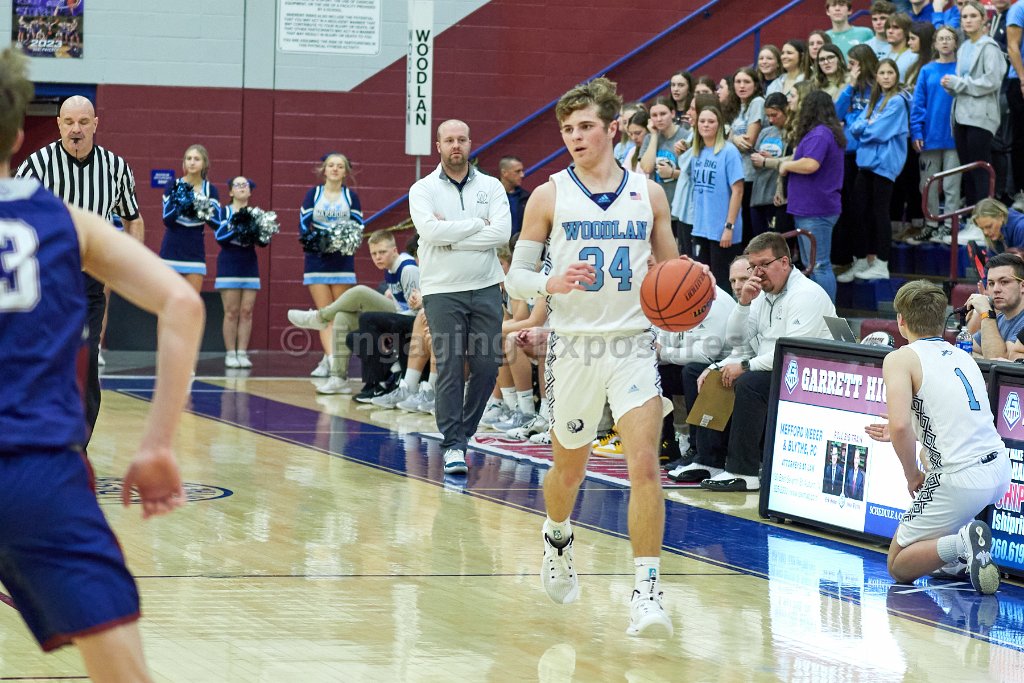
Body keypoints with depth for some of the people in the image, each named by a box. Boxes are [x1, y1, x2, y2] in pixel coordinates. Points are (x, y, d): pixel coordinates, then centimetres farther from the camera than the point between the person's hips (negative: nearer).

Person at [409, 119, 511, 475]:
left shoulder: (491, 187, 6)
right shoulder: (423, 189, 2)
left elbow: (502, 233, -9)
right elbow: (429, 229, -16)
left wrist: (451, 237, -13)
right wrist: (477, 224, -11)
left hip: (485, 288, 2)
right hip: (442, 290, -2)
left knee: (487, 367, 3)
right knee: (449, 369, -7)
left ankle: (464, 431, 21)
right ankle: (453, 445, -5)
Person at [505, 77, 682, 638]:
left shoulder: (648, 194, 5)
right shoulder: (549, 196, 0)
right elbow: (515, 276, 1)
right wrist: (551, 284, -20)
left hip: (634, 344, 0)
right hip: (574, 344, 0)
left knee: (645, 464, -17)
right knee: (569, 467, 15)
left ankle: (647, 592, -16)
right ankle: (557, 538, 49)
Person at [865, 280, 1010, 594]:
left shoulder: (900, 359, -3)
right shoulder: (962, 356, 18)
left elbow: (900, 426, -17)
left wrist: (913, 476, -1)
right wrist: (906, 436, 36)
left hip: (962, 482, -7)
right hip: (1000, 471, 7)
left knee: (898, 566, 11)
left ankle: (962, 544, -16)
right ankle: (963, 558, 24)